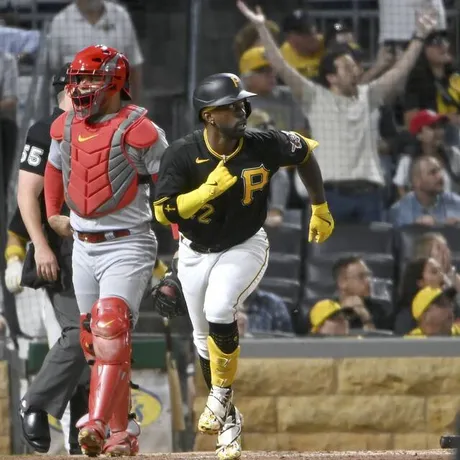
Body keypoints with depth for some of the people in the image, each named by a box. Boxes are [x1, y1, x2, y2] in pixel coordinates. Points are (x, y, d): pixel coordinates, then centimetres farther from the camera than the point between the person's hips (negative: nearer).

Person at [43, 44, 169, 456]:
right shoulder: (65, 128, 6)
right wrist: (54, 214, 21)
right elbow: (55, 169, 27)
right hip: (83, 247, 7)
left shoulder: (139, 130, -13)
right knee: (95, 341, 10)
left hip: (128, 245, -7)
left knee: (111, 329, -22)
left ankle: (98, 424, -32)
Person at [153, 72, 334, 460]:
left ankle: (222, 393, -8)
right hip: (196, 253, 2)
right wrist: (210, 189, -34)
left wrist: (321, 210, 11)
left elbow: (305, 152, 1)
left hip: (245, 247, -2)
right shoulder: (182, 154, -20)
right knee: (205, 340, 10)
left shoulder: (264, 147, -19)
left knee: (219, 310, -28)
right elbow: (163, 211, -24)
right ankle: (228, 421, 29)